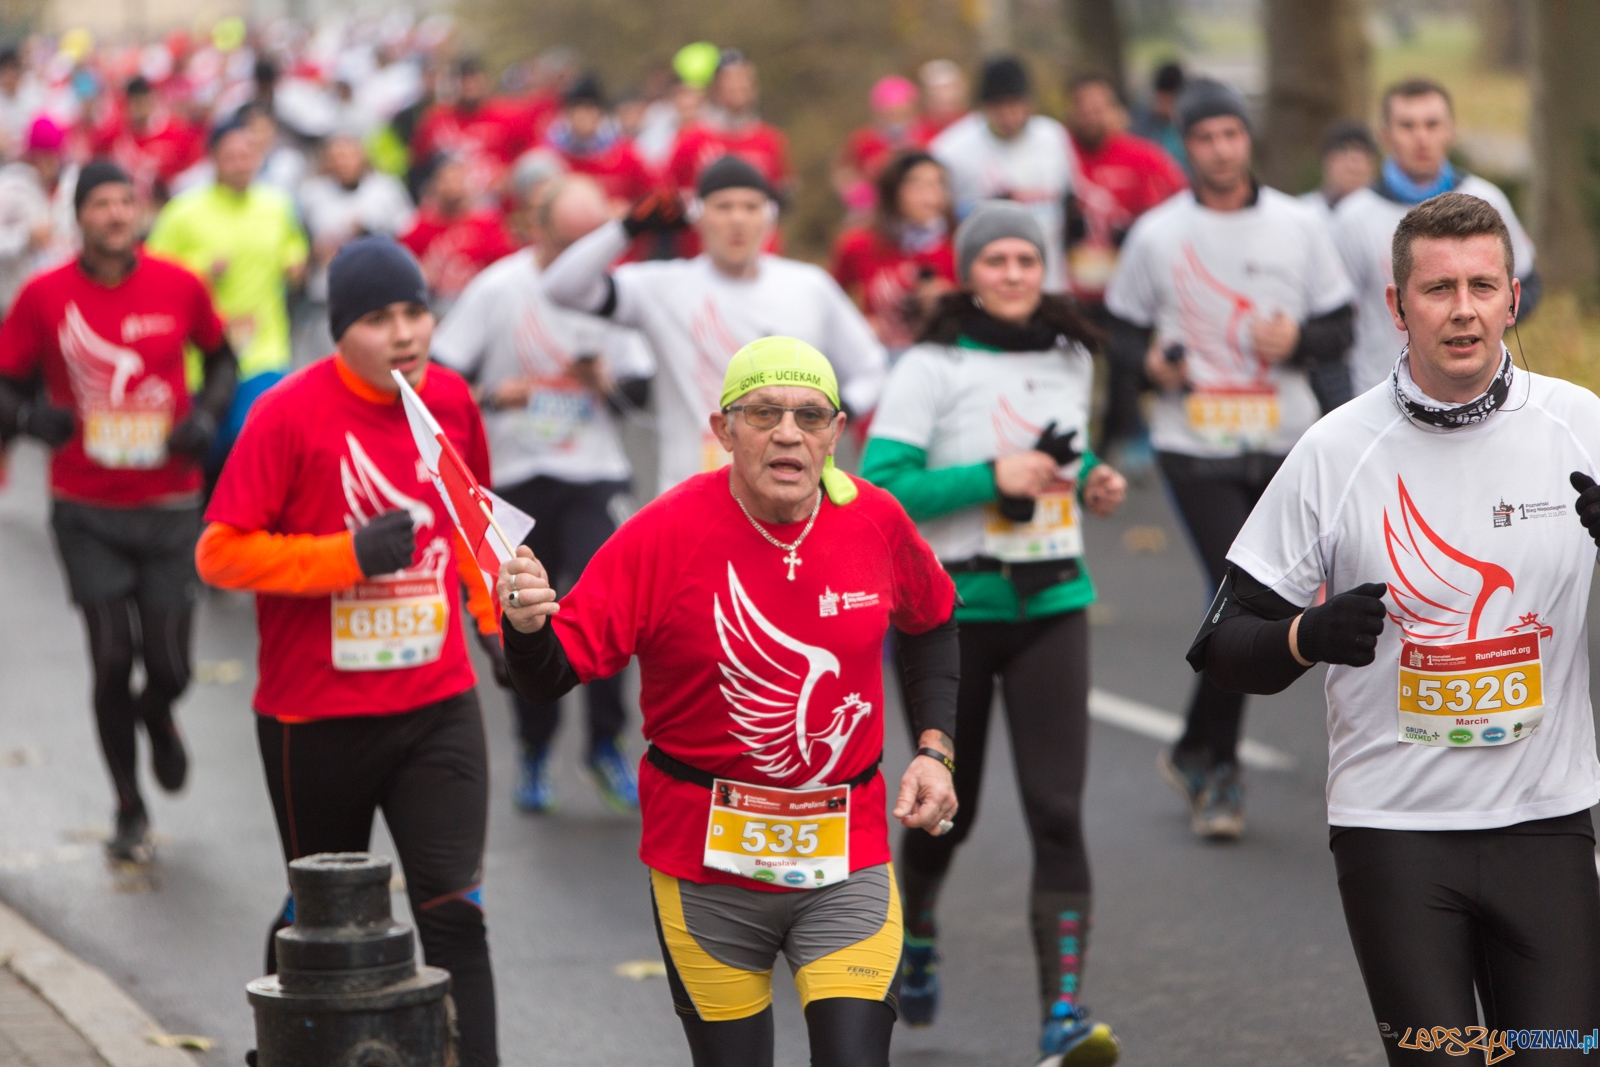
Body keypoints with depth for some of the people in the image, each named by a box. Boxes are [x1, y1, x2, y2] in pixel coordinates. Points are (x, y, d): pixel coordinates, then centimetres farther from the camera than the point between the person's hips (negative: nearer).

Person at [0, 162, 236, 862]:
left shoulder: (178, 287, -1)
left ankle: (157, 718, 39)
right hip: (87, 513, -1)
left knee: (168, 664, -1)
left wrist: (208, 416, -4)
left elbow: (222, 360, 14)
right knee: (111, 660, -3)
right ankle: (129, 811, 16)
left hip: (170, 507, 1)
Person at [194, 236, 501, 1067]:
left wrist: (497, 614, 13)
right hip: (315, 717, -3)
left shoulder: (450, 398, 2)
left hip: (438, 708, 3)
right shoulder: (290, 415, -13)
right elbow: (220, 553, -14)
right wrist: (349, 554, -21)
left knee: (453, 911, -8)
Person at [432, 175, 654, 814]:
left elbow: (642, 388, 9)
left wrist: (609, 382, -12)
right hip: (516, 476, 0)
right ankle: (534, 751, 21)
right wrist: (492, 395, -19)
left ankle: (605, 744, -2)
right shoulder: (498, 288, -4)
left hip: (593, 474, 0)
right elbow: (440, 374, -2)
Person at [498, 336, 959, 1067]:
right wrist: (527, 627, -39)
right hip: (706, 866, -1)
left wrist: (935, 749, 8)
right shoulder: (666, 534, -13)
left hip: (846, 854, 1)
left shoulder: (876, 522, -4)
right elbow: (550, 679, -17)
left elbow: (930, 623, 18)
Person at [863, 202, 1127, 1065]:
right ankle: (915, 930, 45)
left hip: (1052, 607, 3)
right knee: (949, 806, 11)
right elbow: (878, 488, -15)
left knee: (1057, 809, -11)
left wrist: (1093, 483, 7)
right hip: (952, 609, -3)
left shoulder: (1071, 361, 9)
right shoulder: (931, 369, -7)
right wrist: (992, 478, -21)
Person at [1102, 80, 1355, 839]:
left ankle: (1200, 754, 25)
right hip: (1195, 443, -3)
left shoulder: (1298, 227, 5)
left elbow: (1338, 332, 8)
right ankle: (1216, 766, 1)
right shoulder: (1155, 235, 1)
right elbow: (1121, 329, 9)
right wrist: (1150, 359, -13)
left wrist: (1297, 340, -14)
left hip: (1287, 444, 3)